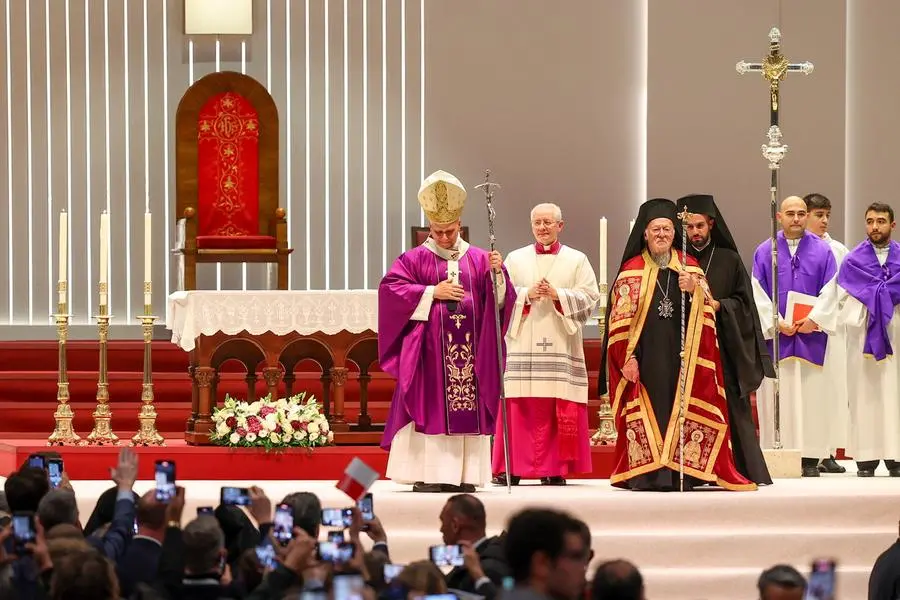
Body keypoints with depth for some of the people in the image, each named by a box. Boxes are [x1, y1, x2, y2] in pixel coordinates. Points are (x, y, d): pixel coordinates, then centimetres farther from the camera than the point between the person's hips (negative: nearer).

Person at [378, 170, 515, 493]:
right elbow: (390, 289, -6)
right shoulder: (415, 258, 5)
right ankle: (426, 474, -5)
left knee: (467, 410, 0)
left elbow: (500, 300, 6)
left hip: (470, 350, 2)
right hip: (430, 350, -2)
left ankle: (464, 474, 2)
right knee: (430, 407, -6)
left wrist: (496, 273, -14)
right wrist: (433, 292, -10)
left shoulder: (478, 259, 12)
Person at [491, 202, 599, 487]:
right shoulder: (515, 259, 13)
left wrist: (558, 295, -10)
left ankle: (554, 470, -1)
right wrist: (526, 295, -10)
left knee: (559, 409, -5)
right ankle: (511, 468, -3)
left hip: (561, 345, 0)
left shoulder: (577, 260, 11)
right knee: (519, 408, -5)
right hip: (522, 344, 0)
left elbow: (590, 297, 2)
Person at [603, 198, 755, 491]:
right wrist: (627, 357, -8)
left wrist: (693, 290, -16)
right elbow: (621, 318, 1)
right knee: (648, 410, -6)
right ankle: (647, 474, -5)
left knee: (682, 410, -2)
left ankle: (680, 472, -1)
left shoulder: (689, 267, 12)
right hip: (646, 355, -2)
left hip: (681, 353, 2)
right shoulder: (632, 270, 6)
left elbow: (706, 309, 5)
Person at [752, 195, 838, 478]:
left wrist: (815, 319, -11)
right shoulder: (764, 252, 7)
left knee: (812, 396, -2)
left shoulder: (822, 251, 7)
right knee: (776, 398, -2)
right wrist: (776, 323, -10)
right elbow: (758, 294, 2)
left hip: (811, 336, 0)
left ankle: (810, 458, 0)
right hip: (775, 335, 0)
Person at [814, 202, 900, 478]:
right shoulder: (853, 260, 7)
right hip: (863, 335, -1)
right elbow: (843, 300, 0)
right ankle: (866, 458, -1)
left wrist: (875, 293, -8)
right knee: (865, 392, -2)